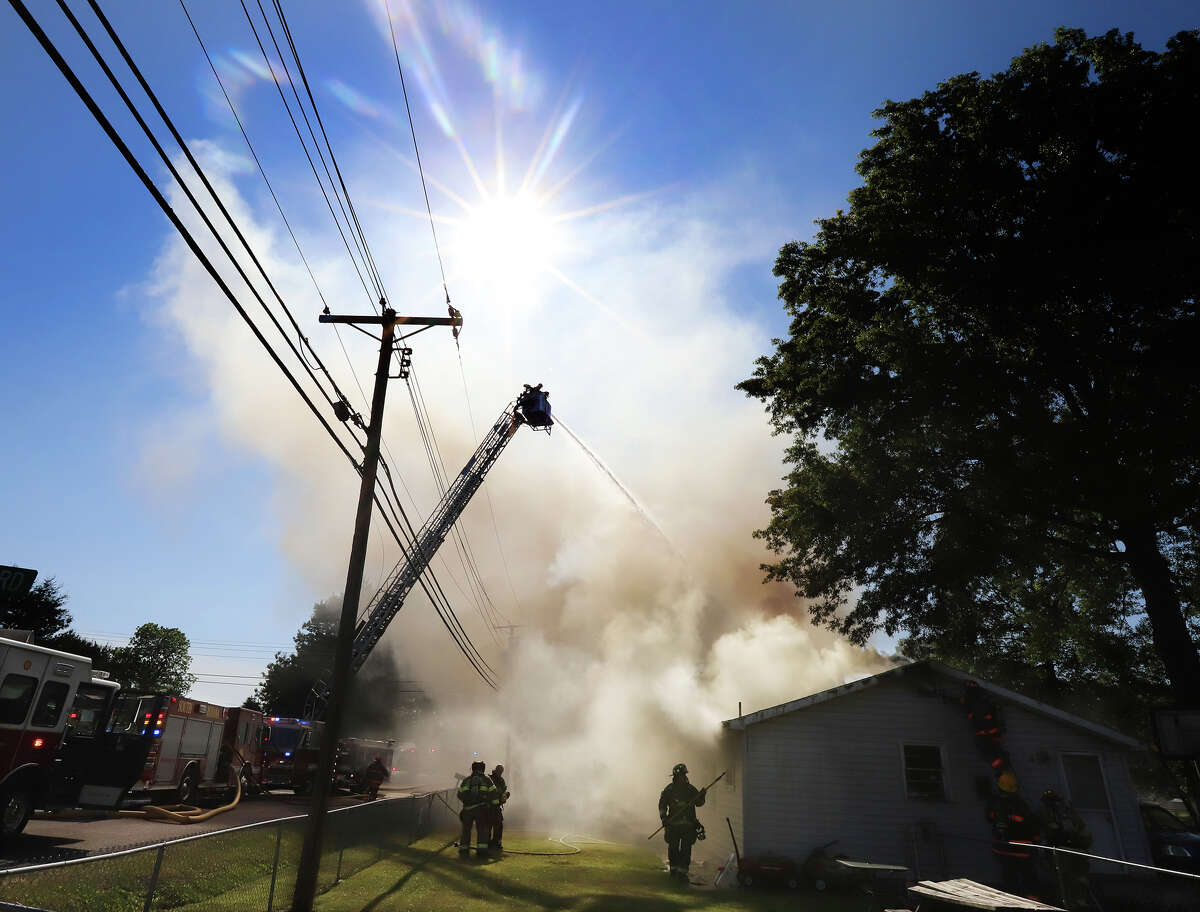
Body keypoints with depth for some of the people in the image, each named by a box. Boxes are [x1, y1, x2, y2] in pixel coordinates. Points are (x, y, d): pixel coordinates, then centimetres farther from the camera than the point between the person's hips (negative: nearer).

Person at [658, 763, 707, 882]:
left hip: (689, 824, 1)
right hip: (673, 824, -1)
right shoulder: (669, 790, -1)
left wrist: (702, 795, -9)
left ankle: (682, 872, 8)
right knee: (673, 848, 5)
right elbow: (662, 804, 3)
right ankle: (674, 870, 23)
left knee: (686, 849, 0)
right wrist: (663, 817, -10)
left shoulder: (691, 789, 5)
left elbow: (698, 803, 10)